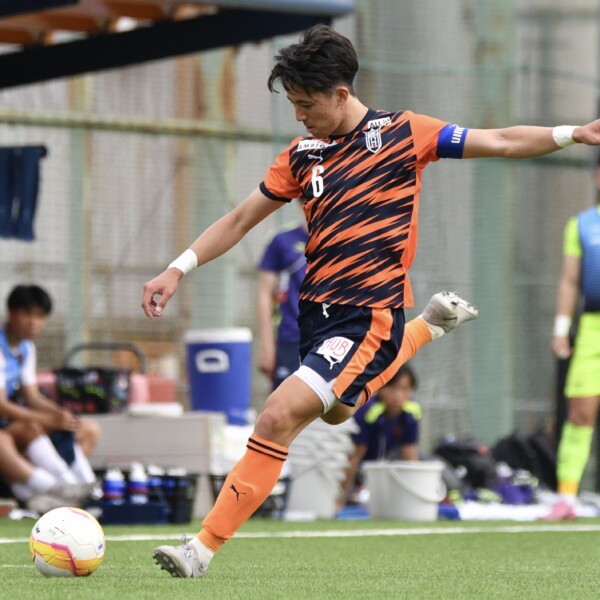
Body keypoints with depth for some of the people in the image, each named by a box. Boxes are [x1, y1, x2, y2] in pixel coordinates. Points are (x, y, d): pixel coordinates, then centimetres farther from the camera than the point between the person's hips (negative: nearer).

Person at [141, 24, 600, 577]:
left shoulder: (403, 133, -3)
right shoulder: (302, 156, 8)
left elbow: (502, 142, 3)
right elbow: (240, 220, 14)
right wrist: (178, 270, 5)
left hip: (371, 315, -7)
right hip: (317, 309, 7)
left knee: (278, 419, -20)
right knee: (336, 410, 31)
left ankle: (203, 550, -16)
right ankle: (431, 324, 46)